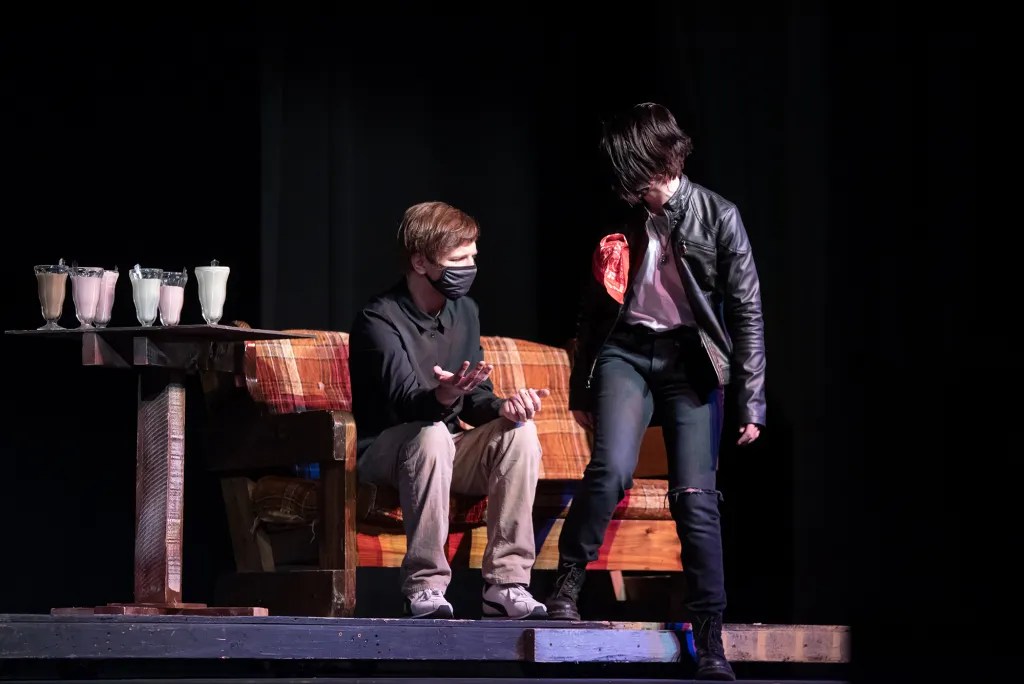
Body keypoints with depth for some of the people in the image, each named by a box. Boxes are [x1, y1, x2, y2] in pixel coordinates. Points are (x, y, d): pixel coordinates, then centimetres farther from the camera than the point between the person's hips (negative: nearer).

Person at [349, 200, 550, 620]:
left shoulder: (464, 312, 5)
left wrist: (503, 407, -20)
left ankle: (506, 585, -24)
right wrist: (442, 397, -54)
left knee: (519, 432, -21)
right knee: (431, 433, -38)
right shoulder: (379, 320, -17)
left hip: (447, 453, 6)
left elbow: (475, 401, 4)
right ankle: (424, 588, -35)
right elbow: (404, 400, -31)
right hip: (382, 454, -6)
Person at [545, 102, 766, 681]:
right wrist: (581, 389, 19)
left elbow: (747, 311, -1)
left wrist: (752, 399, -4)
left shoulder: (718, 217, -4)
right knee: (611, 469, -24)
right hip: (625, 353, 1)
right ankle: (568, 582, -7)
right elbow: (594, 308, 15)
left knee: (696, 496, -6)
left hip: (691, 361, -1)